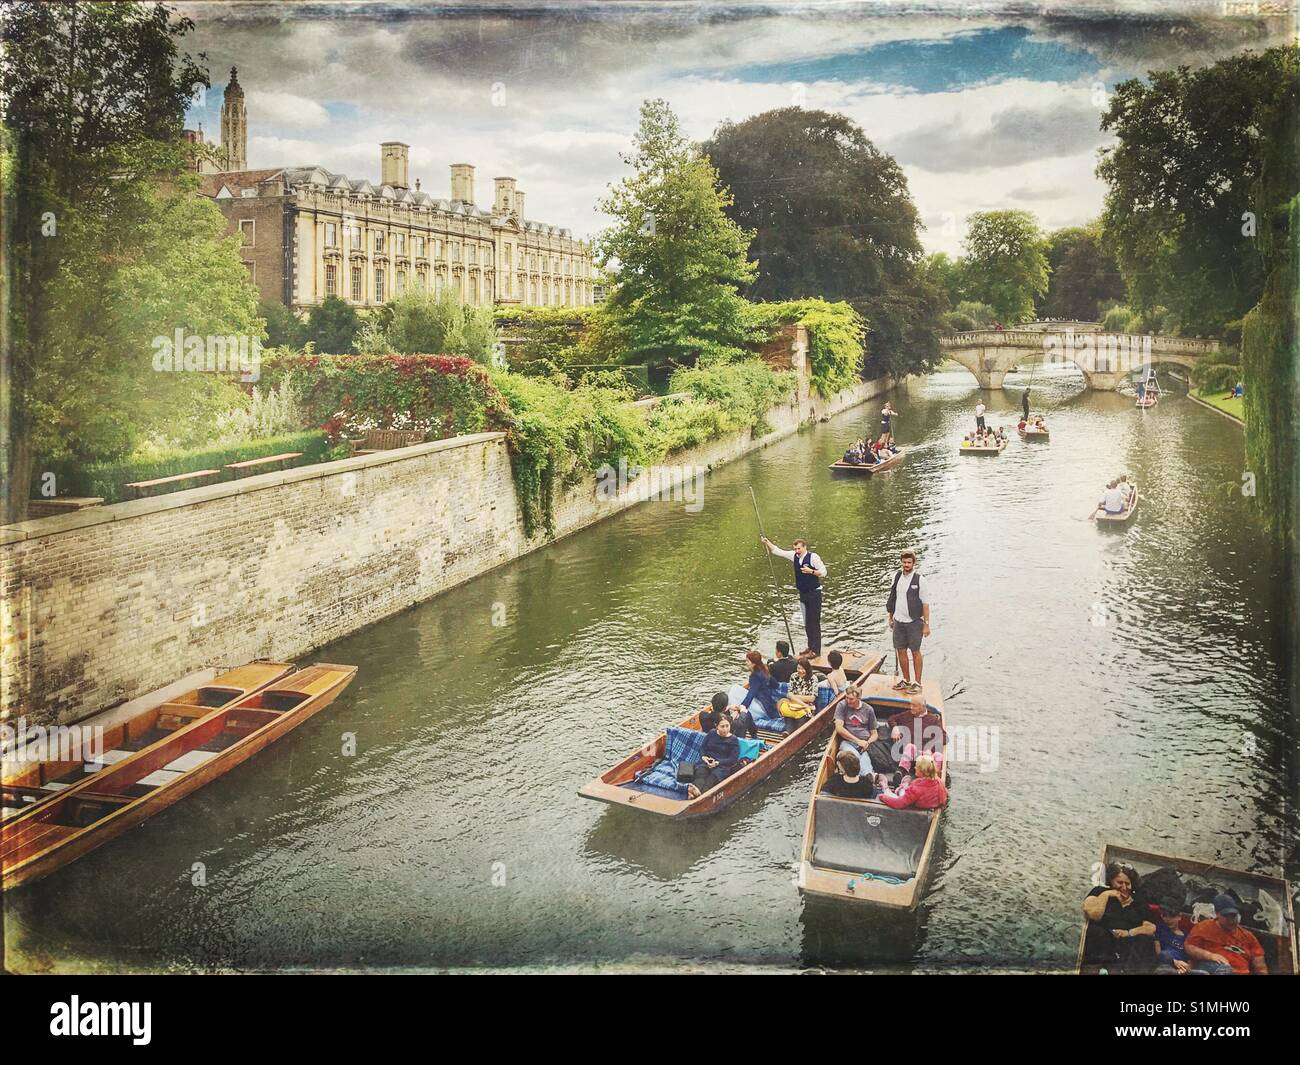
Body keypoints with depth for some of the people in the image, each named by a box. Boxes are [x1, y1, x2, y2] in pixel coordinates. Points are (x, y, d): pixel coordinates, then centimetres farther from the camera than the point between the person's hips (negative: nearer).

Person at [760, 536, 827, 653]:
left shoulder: (813, 557, -15)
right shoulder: (794, 556, 3)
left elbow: (823, 573, -13)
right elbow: (777, 551, 9)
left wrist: (811, 571, -25)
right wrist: (767, 542, -2)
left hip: (814, 594, -7)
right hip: (803, 594, 7)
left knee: (814, 623, -5)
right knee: (806, 623, 13)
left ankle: (816, 651, 0)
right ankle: (811, 649, 24)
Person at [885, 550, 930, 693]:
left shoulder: (919, 579, -10)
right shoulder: (897, 577, 4)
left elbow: (925, 603, -9)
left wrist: (926, 624, -12)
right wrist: (891, 618, 14)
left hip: (914, 622, -5)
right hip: (898, 621, 5)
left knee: (915, 651, 4)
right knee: (901, 650, 10)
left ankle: (917, 682, 14)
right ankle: (906, 680, 24)